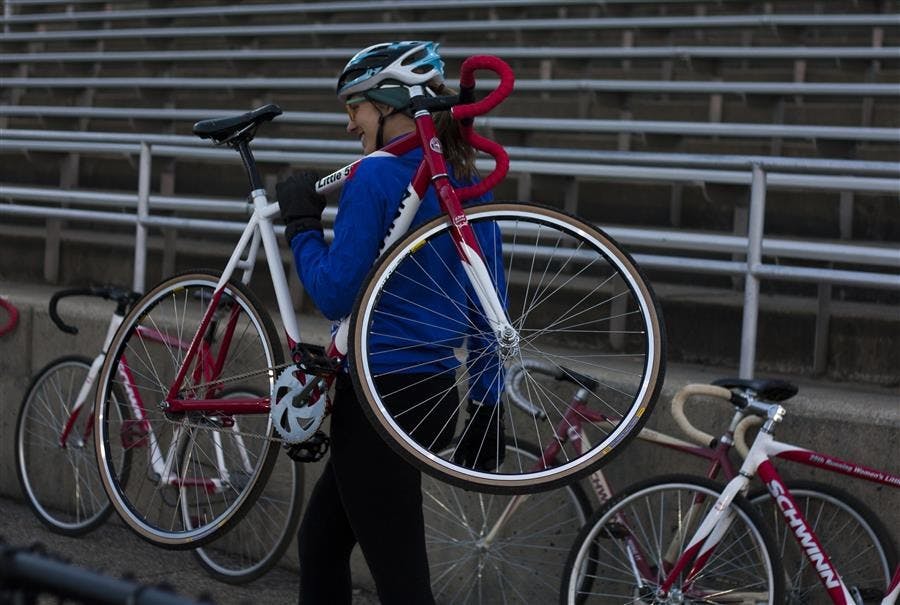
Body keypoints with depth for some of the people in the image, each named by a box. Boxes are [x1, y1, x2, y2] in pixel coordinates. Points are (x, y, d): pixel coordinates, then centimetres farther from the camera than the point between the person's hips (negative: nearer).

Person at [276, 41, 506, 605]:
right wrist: (486, 408, 17)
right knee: (321, 540, 22)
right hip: (433, 390, 9)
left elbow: (335, 295, -18)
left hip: (380, 395, -9)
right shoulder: (466, 183, 10)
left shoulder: (377, 176, -14)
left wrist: (301, 222, -4)